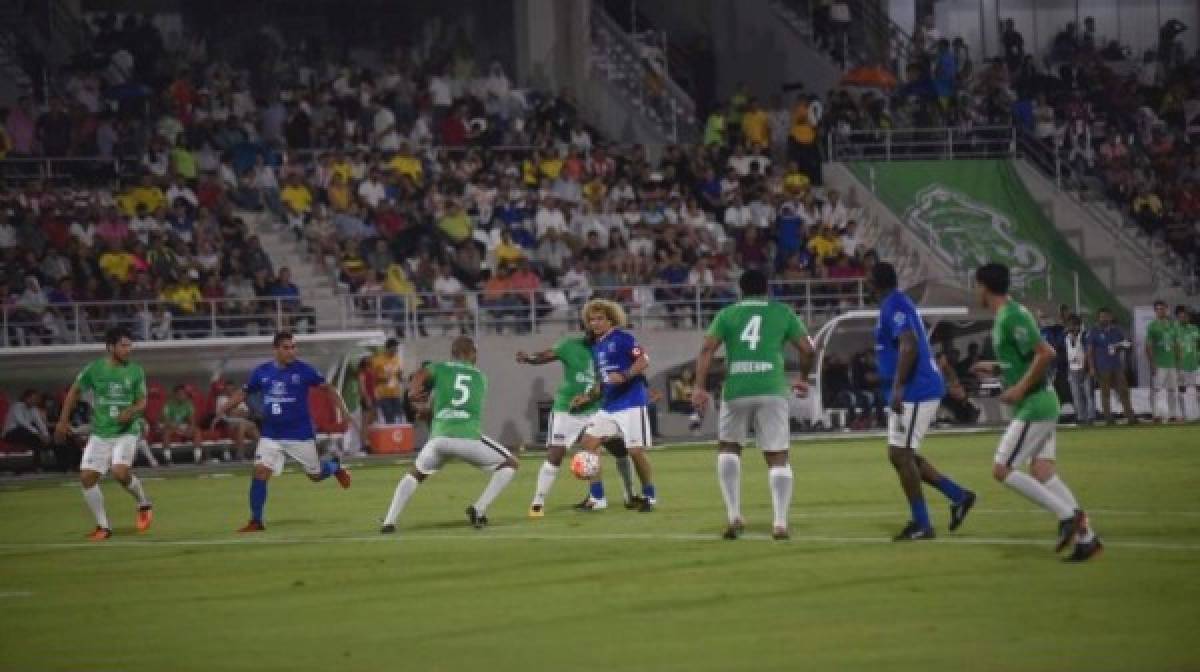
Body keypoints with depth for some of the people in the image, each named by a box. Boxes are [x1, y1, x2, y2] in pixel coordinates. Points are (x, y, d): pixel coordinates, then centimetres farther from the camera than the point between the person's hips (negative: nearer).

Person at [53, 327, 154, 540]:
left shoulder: (136, 371, -4)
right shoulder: (94, 369, -4)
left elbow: (142, 402, 3)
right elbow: (74, 392, 11)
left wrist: (132, 411, -20)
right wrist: (63, 420, 10)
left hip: (126, 431, -3)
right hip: (100, 433, 3)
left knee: (120, 472, -24)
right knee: (87, 477, -4)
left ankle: (144, 504, 4)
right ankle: (103, 526, 10)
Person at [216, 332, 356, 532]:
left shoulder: (303, 370, -8)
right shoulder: (262, 372, 0)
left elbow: (327, 387, -1)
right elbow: (242, 394, 10)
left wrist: (343, 409, -10)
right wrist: (222, 409, 0)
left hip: (300, 435, -2)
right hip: (271, 435, 2)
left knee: (315, 475, 9)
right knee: (260, 472, -13)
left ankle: (335, 467, 45)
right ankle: (256, 521, -4)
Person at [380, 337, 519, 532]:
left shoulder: (439, 369, 15)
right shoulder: (480, 378, 21)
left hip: (440, 438, 2)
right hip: (469, 438, -2)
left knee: (415, 474, 28)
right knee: (509, 465, 19)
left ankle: (389, 521, 15)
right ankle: (479, 509, 4)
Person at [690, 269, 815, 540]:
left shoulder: (727, 314, 13)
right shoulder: (782, 313, 13)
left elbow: (708, 348, 0)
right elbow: (807, 349, 9)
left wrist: (699, 386, -5)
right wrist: (803, 378, 26)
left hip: (736, 390, 1)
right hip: (772, 390, -1)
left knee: (728, 447, 21)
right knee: (778, 457, 4)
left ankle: (733, 515, 10)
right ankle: (780, 522, -7)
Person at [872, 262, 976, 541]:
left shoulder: (894, 306, -14)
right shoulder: (901, 303, 16)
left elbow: (909, 347, -27)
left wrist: (897, 388, -31)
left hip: (914, 393, -10)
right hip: (922, 391, 10)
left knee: (901, 455, -7)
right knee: (904, 455, 16)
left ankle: (922, 524, -4)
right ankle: (959, 496, 18)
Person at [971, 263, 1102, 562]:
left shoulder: (1011, 317, -17)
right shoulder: (1008, 315, 14)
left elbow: (1045, 353, -25)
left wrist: (1021, 388, -20)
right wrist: (996, 369, 18)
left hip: (1033, 406, -10)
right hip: (1041, 405, 10)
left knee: (1003, 470, -7)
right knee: (1043, 474, 6)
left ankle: (1068, 514, -8)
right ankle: (1086, 537, 2)